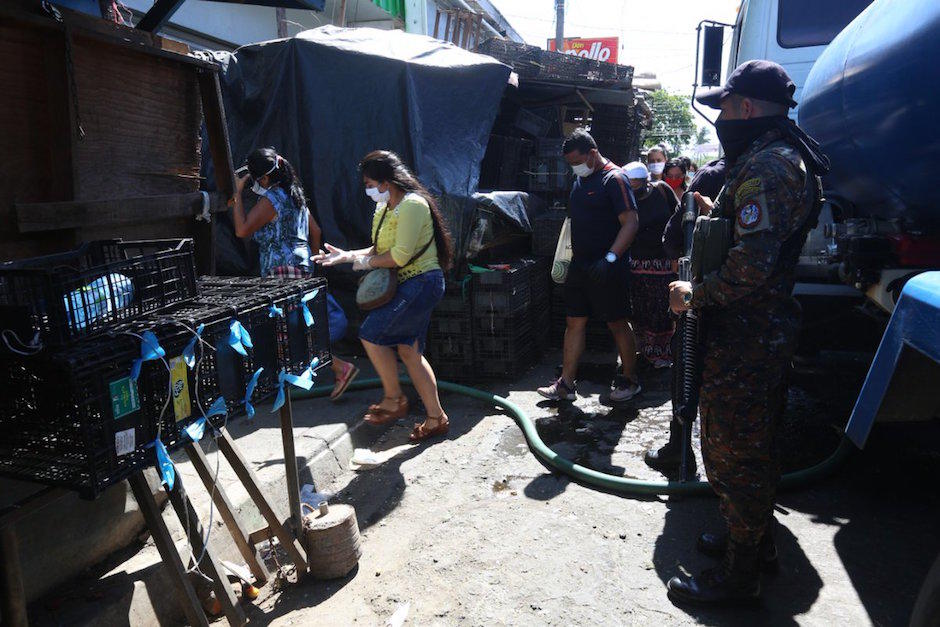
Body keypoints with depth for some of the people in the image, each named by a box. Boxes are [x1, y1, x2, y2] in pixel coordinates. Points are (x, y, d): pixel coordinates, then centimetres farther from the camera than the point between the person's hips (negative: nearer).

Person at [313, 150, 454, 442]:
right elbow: (381, 250, 20)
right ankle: (436, 418, 17)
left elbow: (401, 255, -22)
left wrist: (367, 262, -9)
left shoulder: (411, 205, -16)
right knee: (409, 351, 10)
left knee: (371, 334, -11)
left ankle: (394, 399, 5)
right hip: (408, 286, 10)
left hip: (421, 283, -10)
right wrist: (347, 256, 9)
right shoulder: (384, 208, 15)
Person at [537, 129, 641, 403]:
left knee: (617, 324, 3)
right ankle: (566, 384, 14)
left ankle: (630, 380, 19)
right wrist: (568, 256, 19)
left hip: (606, 269, -8)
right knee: (574, 322, 8)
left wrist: (610, 257, -28)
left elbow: (631, 223, -19)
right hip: (580, 265, 8)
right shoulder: (580, 179, 14)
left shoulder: (614, 179, -12)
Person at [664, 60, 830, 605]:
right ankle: (758, 540, 39)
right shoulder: (785, 157, 15)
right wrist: (720, 213, 16)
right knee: (757, 443, 22)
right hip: (769, 330, 11)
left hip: (744, 338, -11)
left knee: (733, 451, 0)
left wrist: (694, 294, -17)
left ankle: (739, 576, 15)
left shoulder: (766, 165, -20)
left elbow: (751, 266, -29)